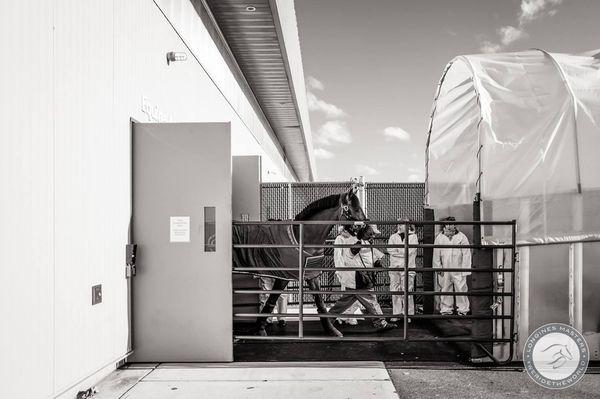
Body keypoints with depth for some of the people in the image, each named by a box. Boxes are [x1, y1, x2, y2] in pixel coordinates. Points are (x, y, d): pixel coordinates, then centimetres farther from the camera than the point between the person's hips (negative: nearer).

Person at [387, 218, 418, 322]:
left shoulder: (413, 237, 7)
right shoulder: (393, 236, 16)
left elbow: (410, 251, -7)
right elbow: (389, 249, 0)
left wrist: (397, 250, -2)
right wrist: (402, 252, -9)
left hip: (407, 268, -3)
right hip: (394, 267, 3)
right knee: (395, 291, 1)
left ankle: (408, 314, 4)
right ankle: (396, 313, 9)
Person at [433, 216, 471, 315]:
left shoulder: (462, 237, -2)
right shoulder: (439, 238, 3)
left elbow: (466, 254, -2)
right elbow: (436, 254, 7)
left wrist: (464, 269, -5)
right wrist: (438, 268, 4)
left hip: (458, 270, -2)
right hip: (445, 270, 2)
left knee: (461, 289, 0)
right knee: (445, 289, 9)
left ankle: (463, 309, 14)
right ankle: (446, 309, 20)